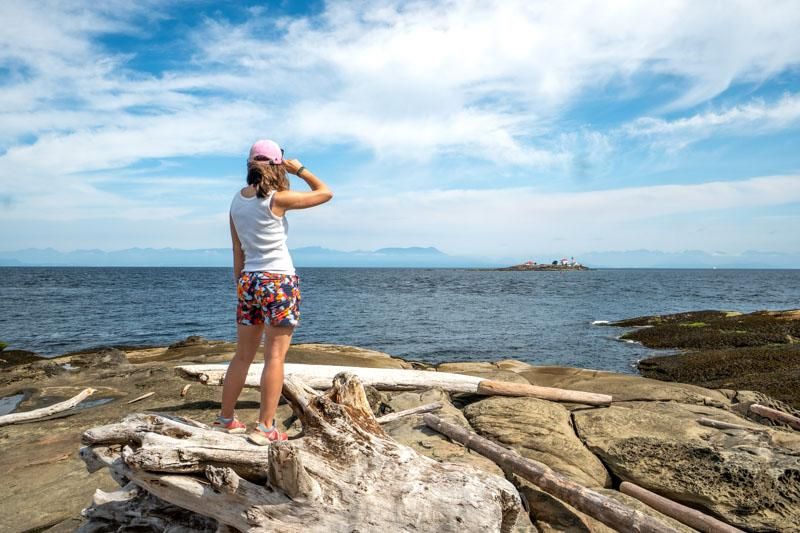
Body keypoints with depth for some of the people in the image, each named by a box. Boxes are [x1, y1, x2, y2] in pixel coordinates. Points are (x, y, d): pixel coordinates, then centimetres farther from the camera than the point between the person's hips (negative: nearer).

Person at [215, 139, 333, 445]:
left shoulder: (237, 201, 8)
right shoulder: (278, 199, -11)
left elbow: (238, 252, 12)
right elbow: (325, 193, -1)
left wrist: (241, 285, 18)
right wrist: (300, 169, 6)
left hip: (249, 281, 6)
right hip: (279, 282, -6)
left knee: (243, 356, 15)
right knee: (275, 357, -1)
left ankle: (225, 419, 25)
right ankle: (265, 428, 3)